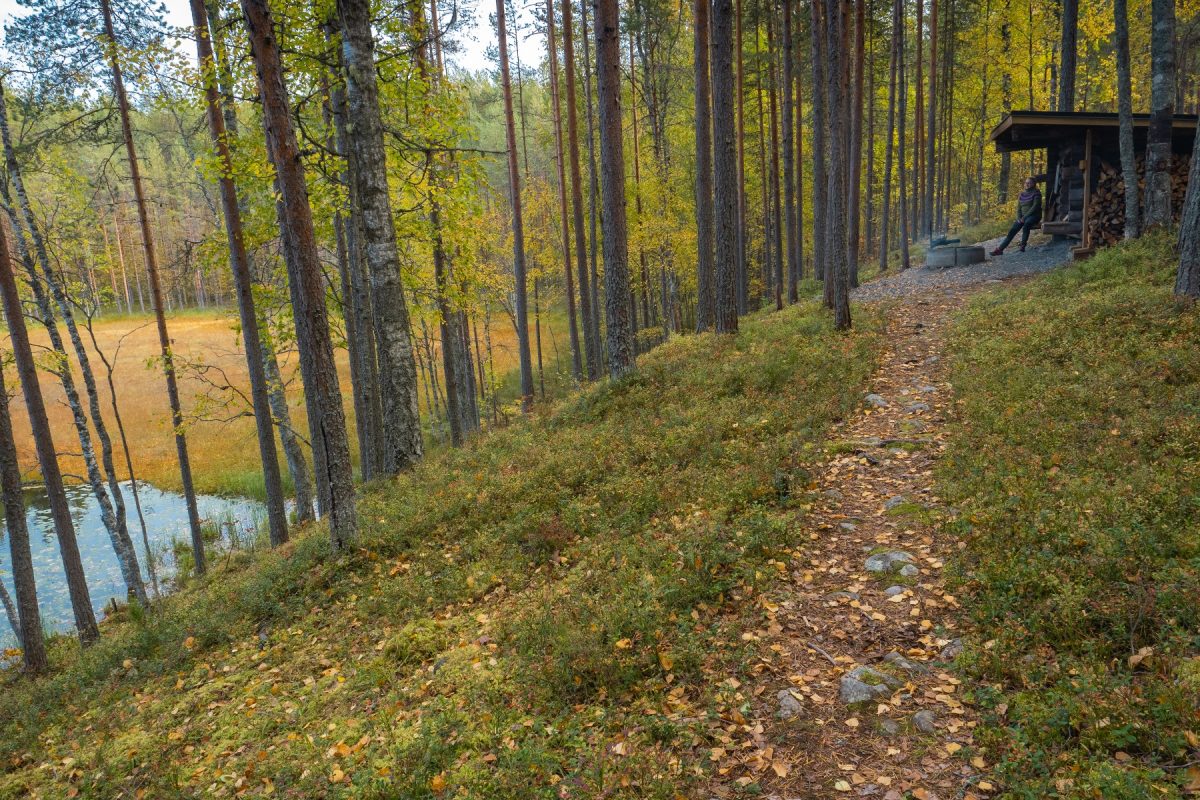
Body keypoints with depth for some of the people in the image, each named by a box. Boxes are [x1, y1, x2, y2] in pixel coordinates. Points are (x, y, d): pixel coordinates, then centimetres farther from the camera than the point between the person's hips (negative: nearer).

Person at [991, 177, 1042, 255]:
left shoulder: (1036, 193, -3)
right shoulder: (1022, 194, 14)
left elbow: (1035, 207, -13)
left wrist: (1025, 217, -19)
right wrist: (1019, 218, -4)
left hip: (1034, 215, -5)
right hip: (1023, 217, 5)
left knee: (1026, 224, -38)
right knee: (1012, 230, -14)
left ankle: (1023, 246, -34)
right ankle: (1000, 249, -23)